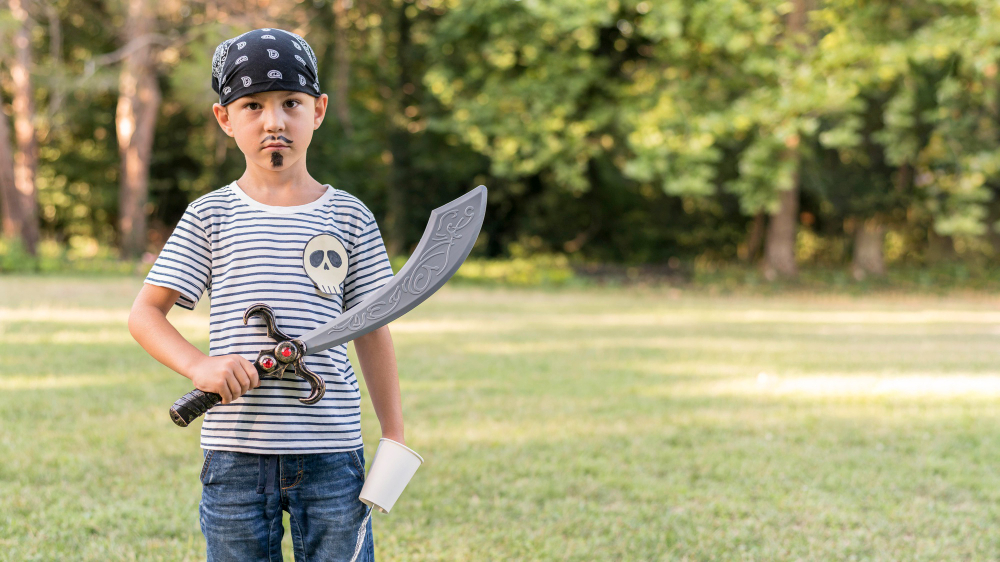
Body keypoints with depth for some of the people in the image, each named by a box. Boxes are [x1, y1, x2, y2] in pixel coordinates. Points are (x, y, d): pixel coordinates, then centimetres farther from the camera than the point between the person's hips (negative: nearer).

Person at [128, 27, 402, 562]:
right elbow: (144, 313, 3)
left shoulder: (348, 217, 5)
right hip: (236, 453, 0)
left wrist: (394, 437, 8)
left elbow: (372, 331, 9)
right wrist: (198, 365, -15)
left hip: (330, 453, 0)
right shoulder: (209, 216, 3)